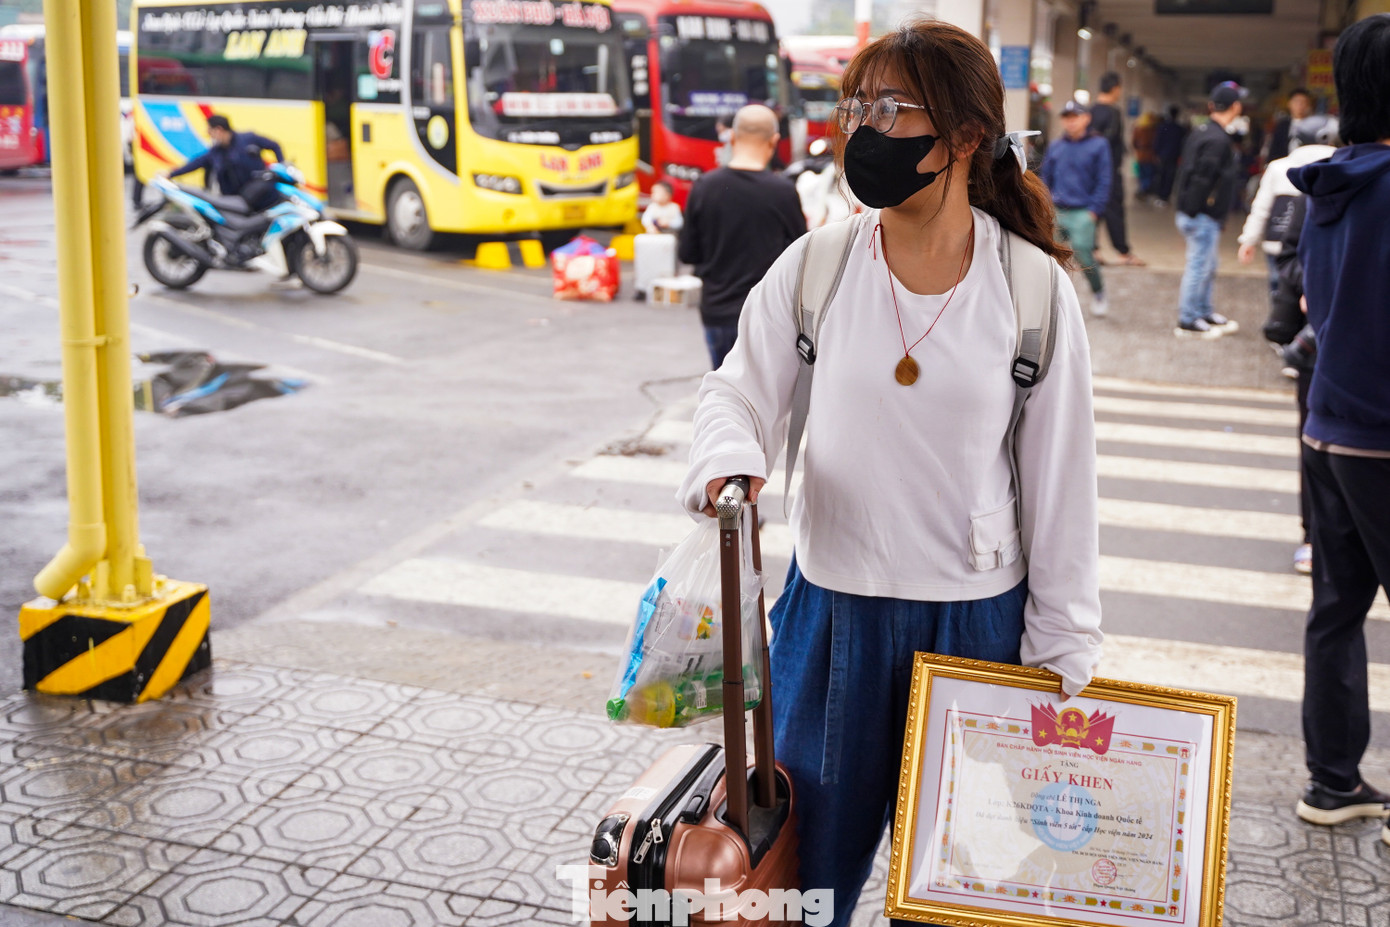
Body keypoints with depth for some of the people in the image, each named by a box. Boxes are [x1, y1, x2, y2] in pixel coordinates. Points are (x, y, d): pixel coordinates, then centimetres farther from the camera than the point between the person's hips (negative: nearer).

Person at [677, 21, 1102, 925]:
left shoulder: (1033, 293, -7)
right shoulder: (815, 266, -4)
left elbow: (1061, 484, -2)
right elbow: (742, 391, 4)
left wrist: (1061, 650, 0)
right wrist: (728, 466, -19)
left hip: (976, 618, -1)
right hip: (832, 608, 1)